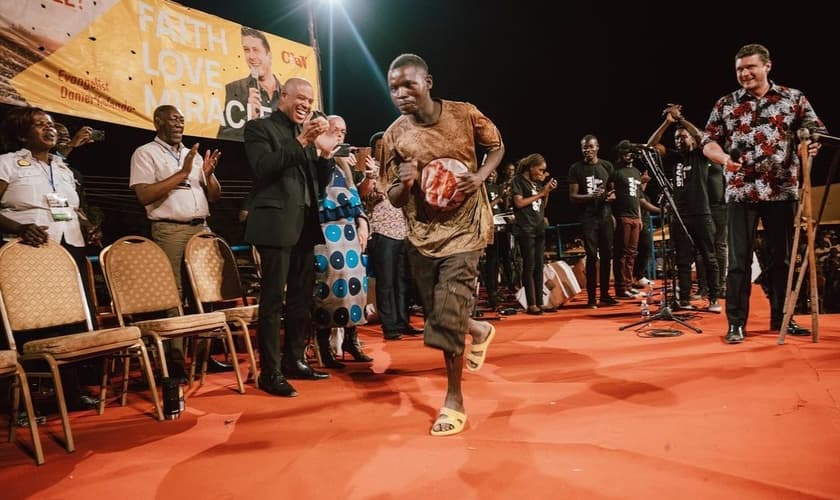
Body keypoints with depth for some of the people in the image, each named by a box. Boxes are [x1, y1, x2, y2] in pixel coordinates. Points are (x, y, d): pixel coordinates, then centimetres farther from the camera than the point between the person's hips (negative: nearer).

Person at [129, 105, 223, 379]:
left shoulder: (194, 154, 18)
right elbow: (144, 195, -12)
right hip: (170, 230, -6)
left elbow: (215, 197, 17)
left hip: (201, 228, 6)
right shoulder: (146, 153, 1)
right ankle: (174, 360, 1)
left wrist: (209, 174, -2)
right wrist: (182, 174, -13)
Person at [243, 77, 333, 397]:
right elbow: (263, 169, -16)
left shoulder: (306, 134, 18)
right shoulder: (259, 127, 0)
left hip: (305, 224, 7)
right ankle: (270, 372, 1)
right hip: (277, 224, -7)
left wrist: (324, 153, -1)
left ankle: (294, 360, 23)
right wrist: (301, 141, -17)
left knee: (302, 298, 11)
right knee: (273, 299, -6)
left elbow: (319, 183, 16)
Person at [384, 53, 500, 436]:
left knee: (448, 318, -10)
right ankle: (478, 330, 44)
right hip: (421, 233, 3)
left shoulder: (465, 115, -8)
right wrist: (404, 183, -23)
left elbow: (497, 146, 10)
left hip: (463, 228, -3)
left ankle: (454, 400, 9)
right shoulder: (394, 136, -5)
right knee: (436, 316, 10)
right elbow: (394, 200, 0)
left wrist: (481, 176, -11)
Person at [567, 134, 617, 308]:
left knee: (607, 255, 5)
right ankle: (591, 297, 0)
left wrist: (612, 195, -7)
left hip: (606, 216, 3)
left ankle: (605, 294, 15)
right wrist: (590, 196, -20)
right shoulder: (576, 168, 0)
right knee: (592, 256, -6)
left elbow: (614, 189, 16)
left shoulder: (607, 166, 9)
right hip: (588, 217, -3)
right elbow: (572, 197, -3)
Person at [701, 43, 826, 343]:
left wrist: (814, 145, -17)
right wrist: (723, 158, -14)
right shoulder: (725, 105, 7)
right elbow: (708, 143, 6)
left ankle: (781, 318, 21)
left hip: (782, 192, 1)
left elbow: (817, 132, 6)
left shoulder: (794, 98, 8)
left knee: (782, 258, 8)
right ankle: (736, 323, 4)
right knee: (739, 260, -1)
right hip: (741, 192, -1)